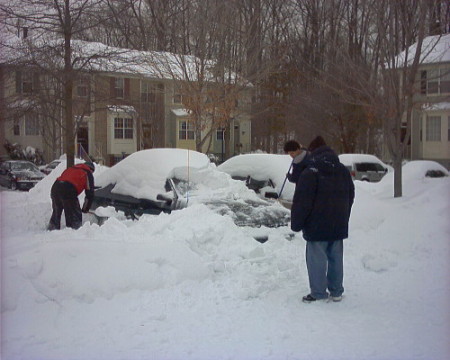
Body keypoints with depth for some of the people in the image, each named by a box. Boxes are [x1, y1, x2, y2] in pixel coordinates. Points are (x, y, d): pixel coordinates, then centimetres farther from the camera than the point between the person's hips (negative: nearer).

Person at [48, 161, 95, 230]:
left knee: (56, 213, 23)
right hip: (68, 191, -6)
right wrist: (85, 209, 22)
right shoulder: (88, 173, 15)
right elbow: (90, 193, 12)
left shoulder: (71, 168, 33)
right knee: (75, 216, 3)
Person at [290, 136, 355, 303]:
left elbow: (302, 202, -15)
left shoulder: (309, 173, -13)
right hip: (339, 226, 7)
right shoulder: (343, 171, 10)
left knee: (317, 259, 0)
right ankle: (336, 292, 21)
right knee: (336, 258, 14)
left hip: (317, 226, -7)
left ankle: (319, 294, 4)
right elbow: (350, 197, 18)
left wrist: (296, 223, -5)